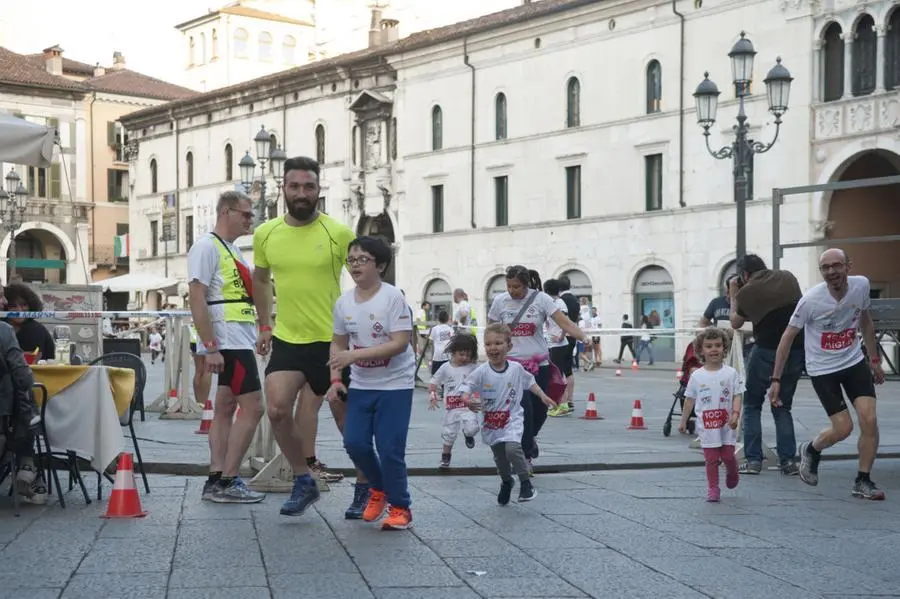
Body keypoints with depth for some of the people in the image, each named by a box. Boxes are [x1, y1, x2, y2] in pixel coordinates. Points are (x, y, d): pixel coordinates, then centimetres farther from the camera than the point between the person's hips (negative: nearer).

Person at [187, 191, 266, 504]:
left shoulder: (233, 250, 18)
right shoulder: (207, 246, -11)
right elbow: (196, 299, -17)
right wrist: (210, 348, -21)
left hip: (240, 342, 10)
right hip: (228, 343, -10)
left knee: (225, 408, 9)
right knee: (252, 407, -10)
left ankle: (216, 480, 13)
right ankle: (227, 482, -6)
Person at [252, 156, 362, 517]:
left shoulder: (338, 233, -10)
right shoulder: (265, 234, 1)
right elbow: (260, 279, 18)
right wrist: (265, 327, 15)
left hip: (332, 341, -3)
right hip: (286, 340, 3)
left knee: (347, 419, 6)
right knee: (277, 409, -12)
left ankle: (366, 488, 25)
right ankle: (303, 481, 8)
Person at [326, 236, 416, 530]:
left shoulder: (393, 298, -16)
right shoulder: (344, 302, 2)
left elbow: (400, 343, -22)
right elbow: (338, 344, 12)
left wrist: (354, 355, -26)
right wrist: (335, 379, -1)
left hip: (395, 385, -5)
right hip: (361, 385, 5)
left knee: (389, 449, -7)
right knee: (354, 442, -1)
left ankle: (400, 508, 11)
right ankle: (379, 488, 27)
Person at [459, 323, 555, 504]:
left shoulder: (516, 369, -6)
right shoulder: (481, 372, -13)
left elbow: (530, 381, 12)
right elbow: (466, 387, -16)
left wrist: (543, 396, 9)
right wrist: (467, 401, -36)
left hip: (512, 418, -1)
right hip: (491, 422, 2)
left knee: (512, 448, -25)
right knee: (499, 457, 14)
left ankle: (526, 483, -8)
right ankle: (506, 482, 43)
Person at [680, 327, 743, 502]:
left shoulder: (730, 373, -1)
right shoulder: (697, 376, 2)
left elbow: (737, 395, -2)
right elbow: (690, 399, 9)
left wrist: (736, 413, -18)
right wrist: (683, 421, 12)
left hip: (726, 424, 0)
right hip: (706, 425, 0)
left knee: (728, 455, 2)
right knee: (711, 458, 1)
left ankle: (732, 473, 34)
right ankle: (713, 489, 11)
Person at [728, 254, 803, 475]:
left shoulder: (747, 291, -4)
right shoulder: (788, 278, 8)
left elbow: (735, 323, 9)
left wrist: (733, 295, 19)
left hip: (767, 351, -4)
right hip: (797, 350, 4)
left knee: (752, 405, 12)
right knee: (783, 407, 16)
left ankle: (753, 460, 6)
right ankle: (788, 460, 7)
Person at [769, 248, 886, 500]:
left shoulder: (861, 285, -9)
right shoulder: (811, 300, -22)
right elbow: (788, 336, -12)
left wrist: (874, 360, 16)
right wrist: (776, 379, -11)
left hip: (854, 362, 4)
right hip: (822, 369, -4)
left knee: (869, 420, -9)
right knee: (843, 428, -7)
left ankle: (863, 482, 7)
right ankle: (811, 451, 27)